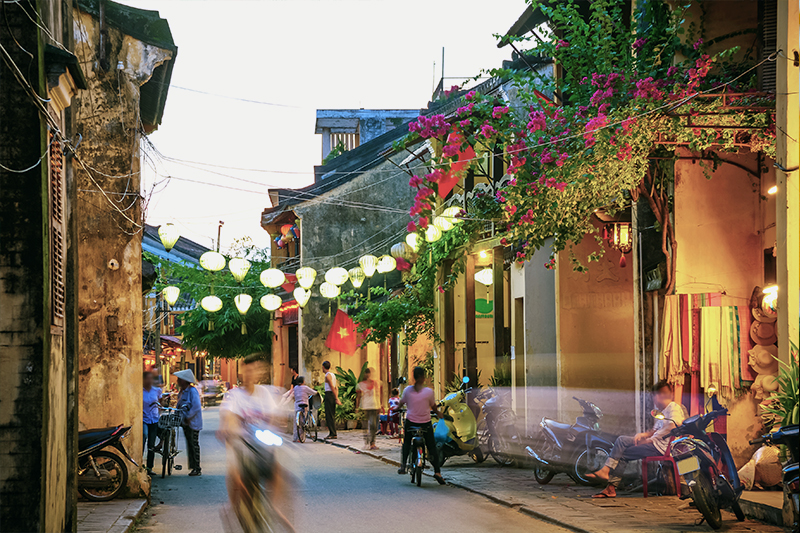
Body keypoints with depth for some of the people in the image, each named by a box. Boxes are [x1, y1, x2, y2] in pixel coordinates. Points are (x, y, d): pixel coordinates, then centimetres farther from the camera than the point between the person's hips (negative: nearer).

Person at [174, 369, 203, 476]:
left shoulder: (192, 391, -16)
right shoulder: (181, 391, 11)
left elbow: (196, 407, -23)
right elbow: (179, 406, 20)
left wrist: (188, 417, -20)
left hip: (193, 422, -9)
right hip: (185, 423, 9)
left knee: (194, 445, -4)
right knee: (189, 444, 11)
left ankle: (197, 469, 0)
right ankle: (192, 466, 18)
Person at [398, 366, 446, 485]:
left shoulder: (408, 390, -6)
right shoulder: (428, 391, -11)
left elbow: (401, 403, 9)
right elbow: (433, 406, 2)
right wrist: (438, 413, 24)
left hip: (410, 422, 2)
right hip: (425, 423, -2)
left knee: (406, 443, 25)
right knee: (432, 447, 7)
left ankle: (403, 466, 18)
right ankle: (437, 471, -4)